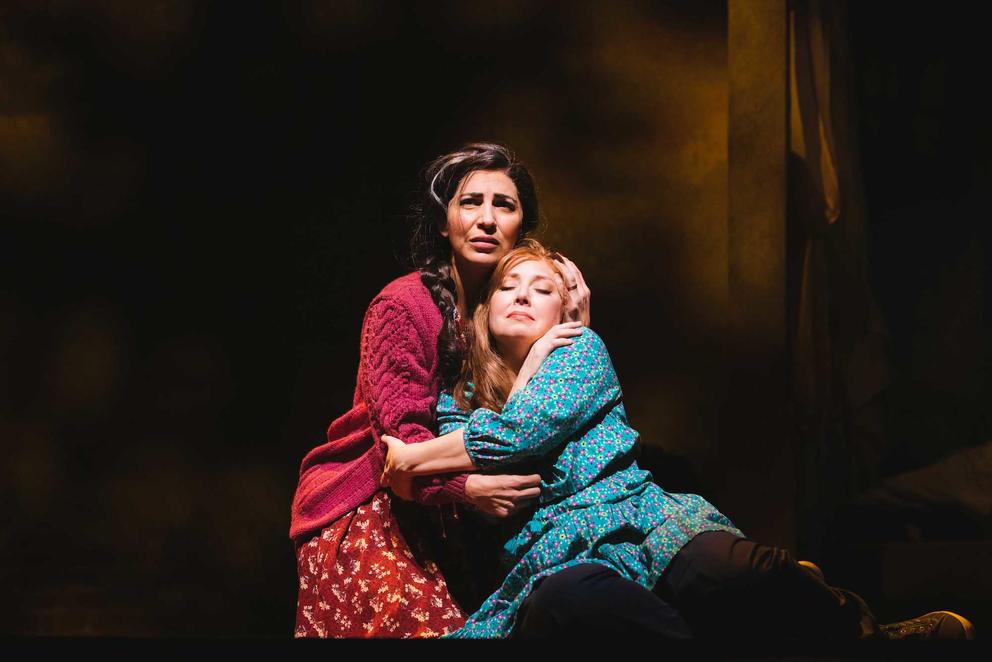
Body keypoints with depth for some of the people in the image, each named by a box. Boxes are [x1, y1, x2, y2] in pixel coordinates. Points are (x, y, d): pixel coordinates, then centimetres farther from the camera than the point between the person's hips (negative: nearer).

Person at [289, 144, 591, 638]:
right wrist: (467, 486, -33)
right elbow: (399, 429, -18)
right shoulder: (402, 306, -12)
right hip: (367, 512, -5)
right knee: (423, 626, -22)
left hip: (439, 522, 5)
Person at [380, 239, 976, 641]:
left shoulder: (581, 349, 19)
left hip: (640, 523, -1)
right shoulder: (458, 402, 28)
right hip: (555, 559, 1)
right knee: (565, 599, -43)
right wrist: (528, 369, 12)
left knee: (729, 569, -40)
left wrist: (413, 458, 14)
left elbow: (523, 433, 0)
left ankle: (866, 634, -21)